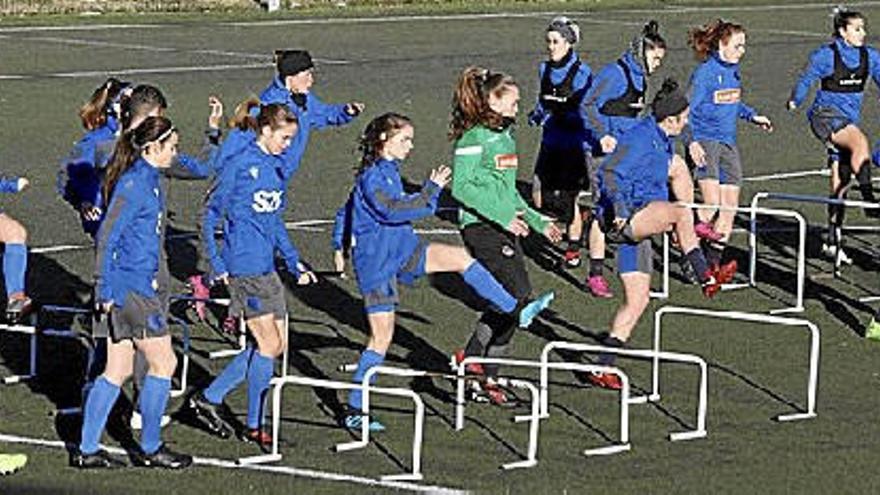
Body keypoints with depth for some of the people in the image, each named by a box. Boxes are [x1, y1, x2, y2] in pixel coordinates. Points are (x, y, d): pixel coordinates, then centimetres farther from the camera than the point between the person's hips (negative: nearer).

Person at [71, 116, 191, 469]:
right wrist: (106, 290, -17)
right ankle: (149, 449, 11)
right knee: (163, 364, 0)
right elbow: (107, 238, -18)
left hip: (145, 287, 9)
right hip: (132, 289, -9)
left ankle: (87, 449, 14)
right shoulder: (133, 185, -17)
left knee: (117, 371, 11)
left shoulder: (151, 180, 12)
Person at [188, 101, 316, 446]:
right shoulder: (239, 166, -12)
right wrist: (217, 265, -11)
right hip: (244, 268, -9)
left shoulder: (278, 168, 12)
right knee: (268, 344, -6)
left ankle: (210, 397, 16)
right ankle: (254, 427, 5)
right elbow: (210, 215, -7)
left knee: (277, 344, 8)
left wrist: (294, 263, 18)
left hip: (267, 268, 9)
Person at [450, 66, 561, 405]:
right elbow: (461, 186, -17)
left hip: (506, 227, 9)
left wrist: (539, 223, 24)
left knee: (508, 301, 4)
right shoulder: (474, 138, -10)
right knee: (518, 293, -18)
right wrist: (503, 215, -22)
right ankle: (471, 357, -8)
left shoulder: (505, 136, 18)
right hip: (481, 227, -9)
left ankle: (489, 379, 9)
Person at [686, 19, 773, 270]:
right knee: (712, 204, -20)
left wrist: (752, 116, 18)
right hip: (706, 142, -8)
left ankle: (714, 262, 12)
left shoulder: (733, 70, 11)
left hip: (729, 143, 8)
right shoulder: (705, 72, -12)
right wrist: (692, 142, -25)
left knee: (730, 207, 4)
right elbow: (689, 110, -14)